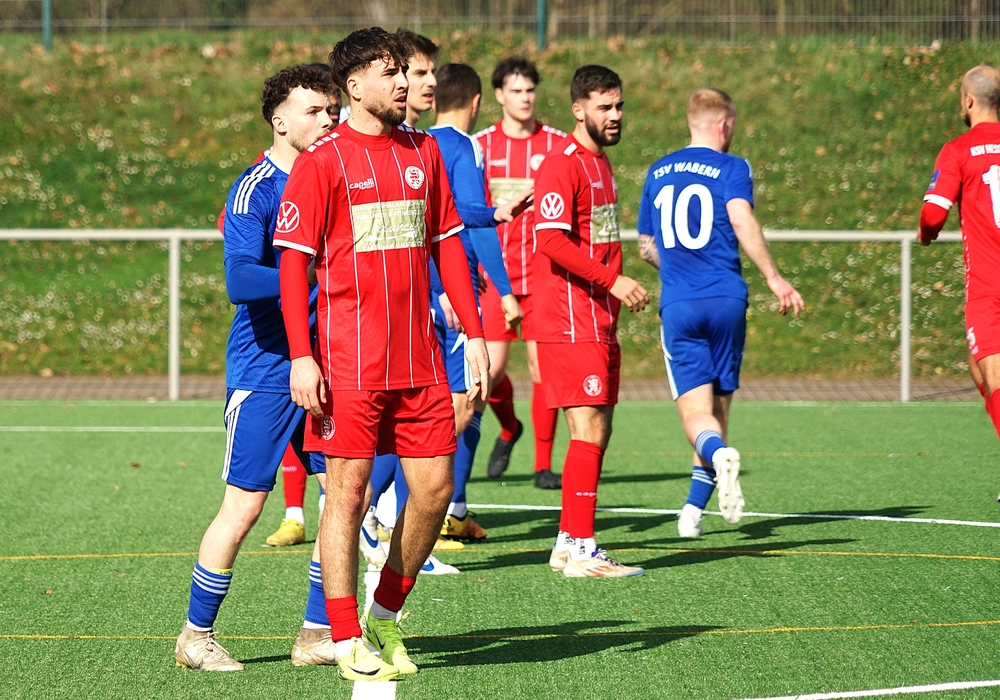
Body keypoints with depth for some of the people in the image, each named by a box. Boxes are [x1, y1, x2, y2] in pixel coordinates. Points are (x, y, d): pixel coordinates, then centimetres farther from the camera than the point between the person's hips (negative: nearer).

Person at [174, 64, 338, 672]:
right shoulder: (255, 189, -12)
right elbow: (241, 281, -23)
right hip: (264, 371, -7)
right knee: (244, 507, -4)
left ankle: (318, 634, 12)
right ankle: (197, 635, 11)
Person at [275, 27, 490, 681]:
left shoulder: (424, 151, 13)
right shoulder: (322, 161, -5)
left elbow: (448, 243, 17)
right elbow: (293, 260, -6)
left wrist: (475, 334, 12)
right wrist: (301, 356, -13)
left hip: (419, 358, 6)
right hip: (349, 361, -6)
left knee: (435, 486, 4)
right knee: (349, 492, -3)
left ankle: (385, 616, 22)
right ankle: (348, 643, 5)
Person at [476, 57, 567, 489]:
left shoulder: (557, 145, 4)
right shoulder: (480, 146, 5)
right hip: (495, 273, 0)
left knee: (543, 368, -3)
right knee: (491, 368, -4)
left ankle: (543, 464, 6)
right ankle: (509, 429, 28)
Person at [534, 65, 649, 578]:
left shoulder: (599, 162, 19)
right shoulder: (561, 164, -12)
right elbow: (552, 240, -21)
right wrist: (613, 280, -23)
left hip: (598, 318, 10)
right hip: (569, 318, -10)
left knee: (598, 431, 10)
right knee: (588, 430, -12)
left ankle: (569, 543, 16)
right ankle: (580, 551, -12)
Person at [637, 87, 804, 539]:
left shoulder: (657, 173, 15)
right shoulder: (731, 168, 1)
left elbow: (646, 247, 22)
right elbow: (741, 221, -17)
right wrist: (774, 279, -15)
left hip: (677, 306, 2)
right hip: (725, 299, -2)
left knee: (695, 410, -4)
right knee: (718, 405, 12)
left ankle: (719, 454, -38)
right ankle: (694, 509, 13)